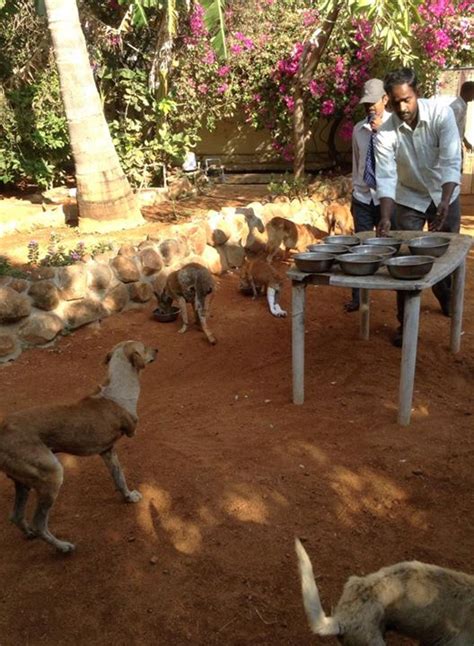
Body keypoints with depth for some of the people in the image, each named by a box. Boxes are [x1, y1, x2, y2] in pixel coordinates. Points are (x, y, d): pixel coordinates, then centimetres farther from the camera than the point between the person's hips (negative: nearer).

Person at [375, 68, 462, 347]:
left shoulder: (441, 113, -24)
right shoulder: (385, 132, -21)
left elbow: (451, 162, -30)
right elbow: (386, 177, -25)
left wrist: (444, 202, -43)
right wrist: (385, 218, -38)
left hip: (445, 195, 0)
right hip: (410, 198, 0)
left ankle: (447, 299, 42)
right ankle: (405, 322, 5)